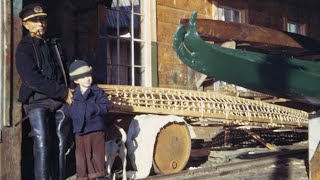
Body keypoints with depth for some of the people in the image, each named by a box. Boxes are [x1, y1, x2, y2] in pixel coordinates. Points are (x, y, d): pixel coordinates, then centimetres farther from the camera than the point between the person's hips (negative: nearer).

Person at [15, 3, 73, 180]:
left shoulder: (54, 44, 16)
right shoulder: (24, 48, -2)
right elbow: (33, 80, -13)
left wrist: (68, 92, 4)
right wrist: (63, 92, -14)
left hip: (60, 101, 5)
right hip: (37, 101, -5)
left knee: (60, 144, 1)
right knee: (42, 143, -16)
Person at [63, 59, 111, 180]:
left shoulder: (98, 92, -2)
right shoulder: (73, 94, 6)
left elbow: (105, 106, -10)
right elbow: (67, 111, 7)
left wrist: (93, 108, -21)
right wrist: (69, 109, -15)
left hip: (96, 130, -3)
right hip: (80, 131, 3)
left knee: (97, 155, 4)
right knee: (81, 156, 8)